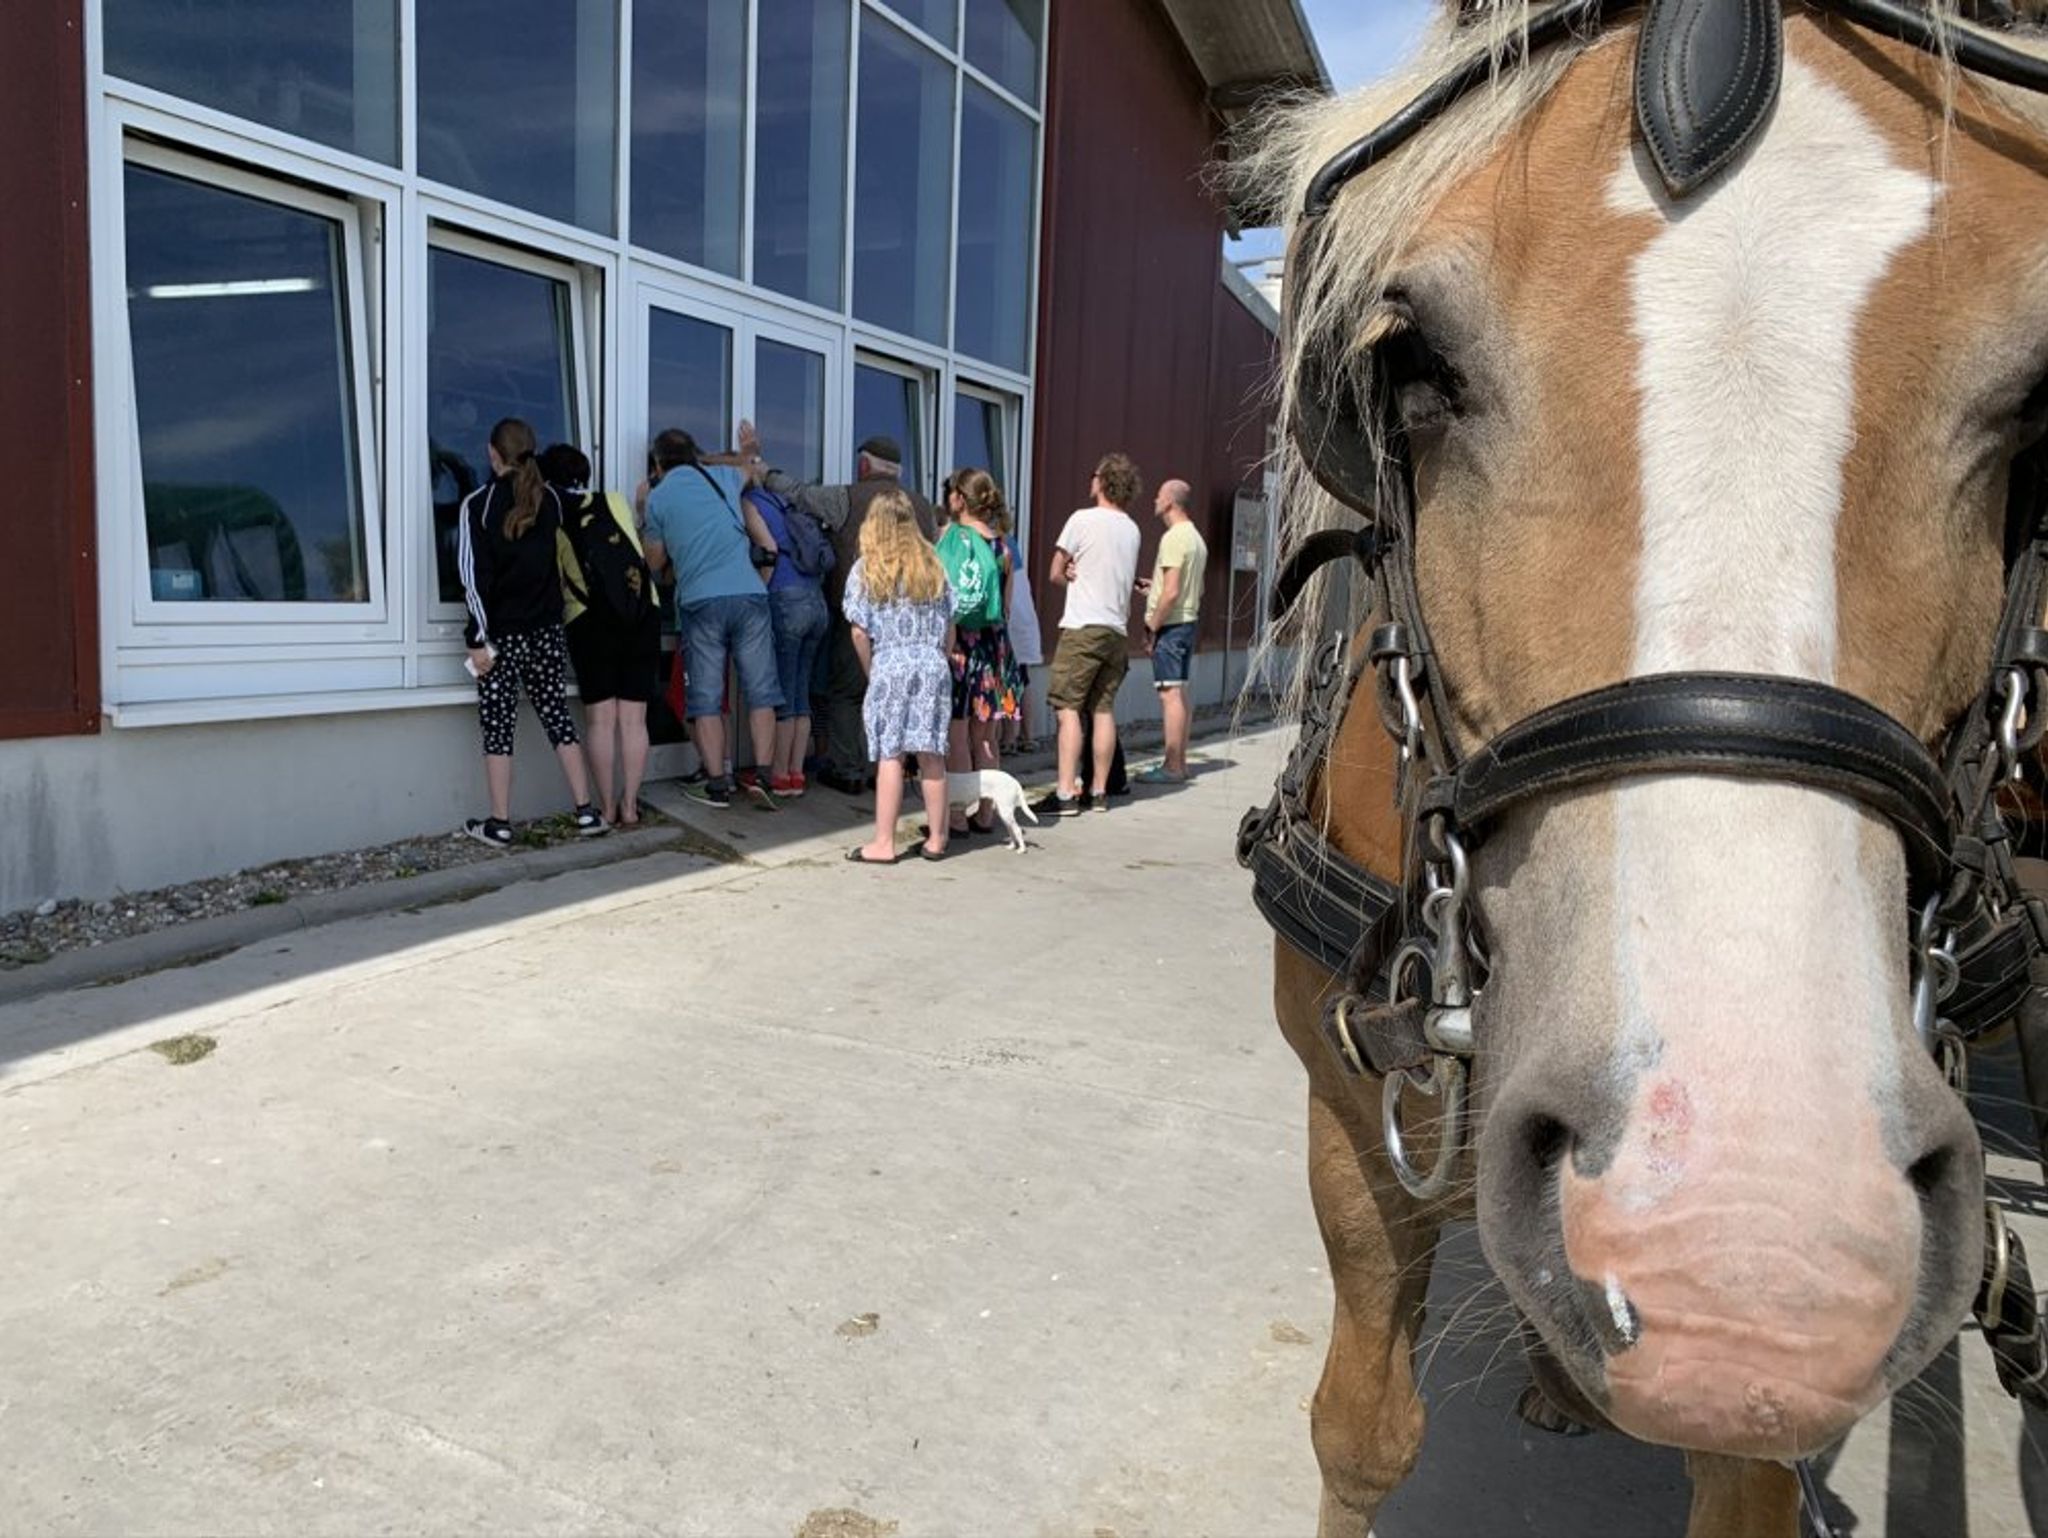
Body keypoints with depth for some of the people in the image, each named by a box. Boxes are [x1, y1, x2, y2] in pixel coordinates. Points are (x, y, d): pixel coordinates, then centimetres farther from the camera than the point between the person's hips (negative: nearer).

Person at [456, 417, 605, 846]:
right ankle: (586, 813, 9)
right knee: (559, 719, 10)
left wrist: (478, 637, -10)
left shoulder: (478, 504, -8)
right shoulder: (550, 500, 5)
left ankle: (500, 825, 6)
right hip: (547, 631, 4)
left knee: (498, 727, 2)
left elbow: (475, 574, -11)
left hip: (503, 634, -4)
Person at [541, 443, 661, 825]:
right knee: (633, 719, 5)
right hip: (644, 613, 2)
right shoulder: (616, 502, 10)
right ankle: (629, 805, 9)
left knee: (601, 719, 4)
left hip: (590, 621, -2)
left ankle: (606, 807, 7)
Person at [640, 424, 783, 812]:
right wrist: (704, 459, 48)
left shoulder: (657, 497, 9)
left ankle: (717, 785, 4)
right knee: (760, 691, 5)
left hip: (700, 601, -2)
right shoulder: (723, 477, 15)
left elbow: (655, 562, 18)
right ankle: (762, 774, -1)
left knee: (706, 698, 4)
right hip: (749, 594, 2)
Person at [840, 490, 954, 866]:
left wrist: (872, 673, 8)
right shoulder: (933, 566, 9)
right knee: (931, 755, 7)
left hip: (890, 666, -3)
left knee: (889, 755, -1)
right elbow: (949, 628, 9)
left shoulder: (866, 569, 0)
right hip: (933, 666, 3)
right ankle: (936, 839, 14)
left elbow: (860, 632, -3)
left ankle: (884, 843, 2)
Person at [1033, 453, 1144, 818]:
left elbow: (1056, 574, -2)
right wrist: (1083, 575, 8)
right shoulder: (1132, 529, 13)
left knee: (1069, 708, -6)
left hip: (1083, 627, -7)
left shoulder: (1083, 519, -7)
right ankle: (1098, 792, 13)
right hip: (1118, 629, 7)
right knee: (1103, 709, 9)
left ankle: (1065, 794, -10)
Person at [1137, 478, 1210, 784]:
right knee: (1179, 693, 12)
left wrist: (1152, 627, -14)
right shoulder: (1196, 538, 15)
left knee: (1170, 693, -8)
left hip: (1170, 624, -10)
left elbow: (1171, 592, -21)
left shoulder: (1174, 538, -15)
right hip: (1188, 621, 10)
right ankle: (1179, 763, 18)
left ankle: (1172, 768, -7)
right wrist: (1152, 588, 18)